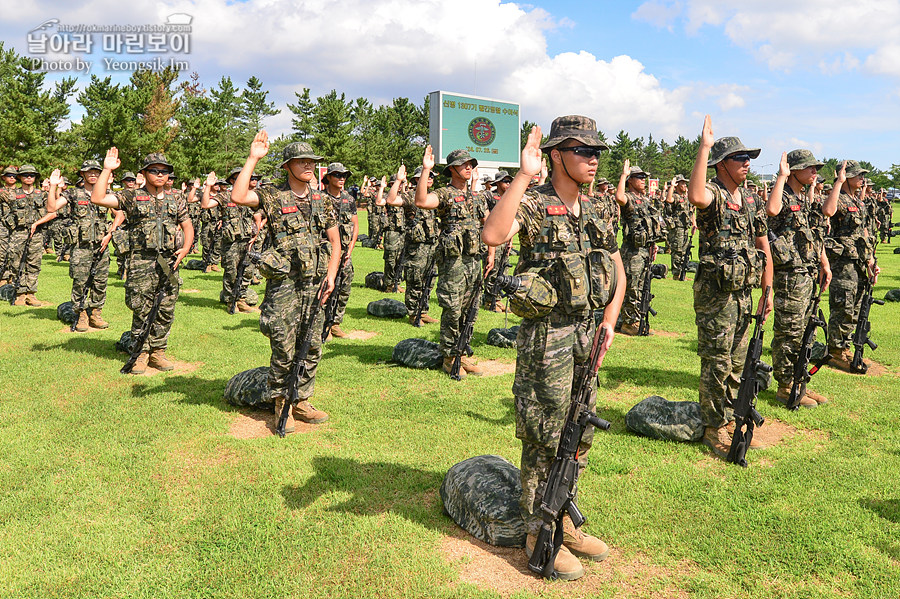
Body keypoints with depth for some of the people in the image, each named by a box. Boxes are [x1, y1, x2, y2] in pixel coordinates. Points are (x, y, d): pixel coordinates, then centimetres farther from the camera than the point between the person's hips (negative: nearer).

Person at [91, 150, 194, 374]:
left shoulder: (176, 197, 13)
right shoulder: (132, 196, 3)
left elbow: (187, 224, 19)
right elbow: (97, 199, -7)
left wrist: (185, 248, 4)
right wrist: (107, 170, -9)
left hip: (169, 263, 3)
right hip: (142, 263, -3)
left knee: (166, 311, 6)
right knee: (142, 311, 0)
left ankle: (157, 352, 19)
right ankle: (141, 353, 14)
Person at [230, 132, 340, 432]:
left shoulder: (323, 200, 12)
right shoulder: (273, 196, -1)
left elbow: (335, 242, 14)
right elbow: (238, 197, -20)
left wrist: (331, 275, 1)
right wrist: (253, 158, -16)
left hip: (315, 283, 5)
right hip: (284, 284, -4)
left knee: (311, 347, 9)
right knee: (284, 350, -1)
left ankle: (301, 401, 24)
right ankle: (282, 406, 15)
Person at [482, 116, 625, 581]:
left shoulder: (593, 212, 10)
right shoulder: (533, 205, -11)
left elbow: (617, 269, 19)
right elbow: (493, 235, -34)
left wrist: (610, 319, 6)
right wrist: (523, 176, -32)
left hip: (586, 334, 8)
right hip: (546, 337, -7)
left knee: (578, 435, 17)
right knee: (545, 439, 3)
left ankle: (563, 521, 34)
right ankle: (538, 533, 21)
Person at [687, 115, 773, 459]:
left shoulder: (748, 199, 12)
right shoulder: (713, 193, -11)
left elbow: (762, 246, 17)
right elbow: (695, 197, -39)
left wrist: (767, 289, 14)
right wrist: (704, 147, -33)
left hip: (743, 292, 8)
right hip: (715, 294, -8)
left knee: (737, 363, 16)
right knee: (716, 364, -1)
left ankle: (729, 421, 30)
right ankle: (714, 429, 11)